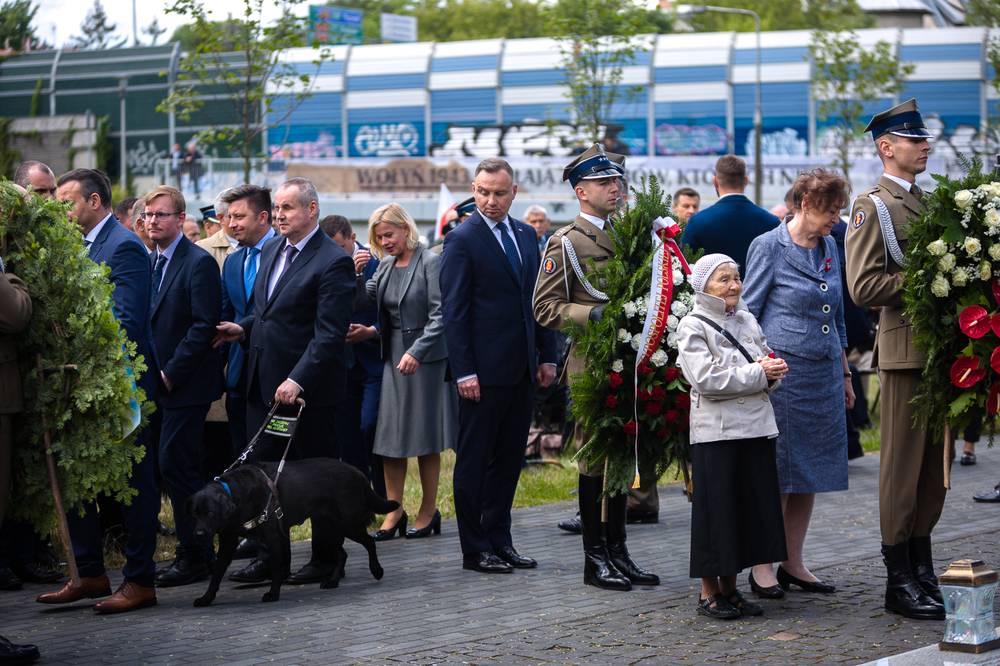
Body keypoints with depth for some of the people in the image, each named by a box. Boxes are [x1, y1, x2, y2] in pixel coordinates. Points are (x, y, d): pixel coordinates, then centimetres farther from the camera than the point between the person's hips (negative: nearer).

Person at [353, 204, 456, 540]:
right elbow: (360, 304, 9)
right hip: (394, 357, 6)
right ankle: (394, 510, 9)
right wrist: (356, 274, -7)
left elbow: (439, 315, -14)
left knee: (426, 438, 2)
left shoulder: (431, 263, -9)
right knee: (390, 436, 3)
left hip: (427, 357, -6)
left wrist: (416, 352, -21)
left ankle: (429, 510, 12)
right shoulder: (385, 266, 10)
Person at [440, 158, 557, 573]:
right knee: (474, 461, 1)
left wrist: (546, 356, 9)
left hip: (522, 369, 7)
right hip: (485, 370, -6)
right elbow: (454, 312, -10)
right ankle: (475, 550, 7)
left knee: (509, 459, 11)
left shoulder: (525, 235, 12)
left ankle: (499, 540, 20)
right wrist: (464, 371, -16)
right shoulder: (462, 240, -7)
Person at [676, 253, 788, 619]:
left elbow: (771, 368, 15)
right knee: (717, 509, -2)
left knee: (749, 507, 7)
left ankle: (730, 588, 18)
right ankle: (709, 593, 9)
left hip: (755, 428, 6)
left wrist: (771, 370, -9)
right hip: (715, 432, -6)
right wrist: (758, 373, -15)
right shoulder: (692, 327, -5)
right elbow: (706, 379, -16)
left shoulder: (747, 321, 14)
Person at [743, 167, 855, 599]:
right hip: (783, 372, -7)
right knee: (777, 470, -4)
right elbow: (748, 314, -6)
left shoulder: (829, 248, 13)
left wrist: (844, 373, 20)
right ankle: (761, 567, 4)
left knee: (811, 470, 8)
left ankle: (793, 564, 16)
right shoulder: (769, 247, -7)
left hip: (824, 375, 7)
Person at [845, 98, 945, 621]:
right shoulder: (872, 207, -6)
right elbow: (864, 288, -15)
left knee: (934, 465, 11)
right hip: (904, 351, -8)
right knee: (902, 465, -3)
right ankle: (899, 582, 4)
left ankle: (923, 573, 19)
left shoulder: (928, 204, 19)